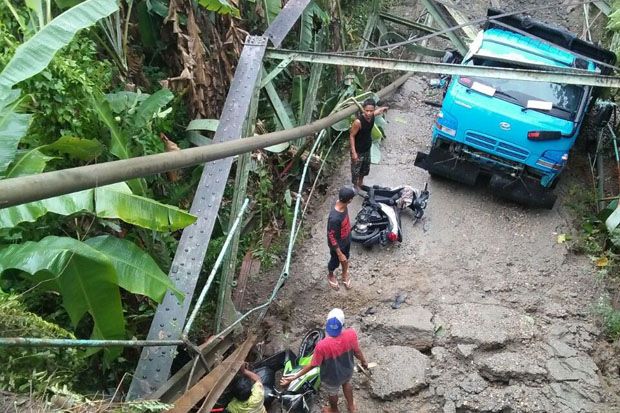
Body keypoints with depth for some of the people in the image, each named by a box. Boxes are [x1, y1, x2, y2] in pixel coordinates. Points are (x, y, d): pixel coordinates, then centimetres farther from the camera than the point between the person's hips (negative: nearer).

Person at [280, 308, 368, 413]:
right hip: (347, 371, 3)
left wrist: (294, 376, -13)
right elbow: (357, 351, -12)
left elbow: (312, 365, -25)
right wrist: (364, 361, 10)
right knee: (346, 384, 37)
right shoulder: (351, 334, -32)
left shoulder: (322, 345, -41)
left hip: (332, 378, -2)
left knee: (332, 393, 31)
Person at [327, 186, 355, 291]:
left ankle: (345, 275, 59)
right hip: (338, 244, -7)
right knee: (335, 261, 24)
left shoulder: (342, 205, -20)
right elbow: (332, 237, -30)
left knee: (345, 258, 31)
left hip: (347, 239, 7)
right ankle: (330, 276, 55)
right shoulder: (334, 218, -44)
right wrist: (339, 253, -20)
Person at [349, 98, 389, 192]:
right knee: (356, 169, 13)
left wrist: (384, 108, 35)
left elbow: (379, 110, 11)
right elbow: (352, 136, -23)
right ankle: (356, 186, 37)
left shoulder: (372, 116, -15)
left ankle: (361, 182, 51)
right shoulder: (358, 122, -33)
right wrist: (353, 152, -23)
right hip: (358, 151, -7)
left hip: (367, 148, 7)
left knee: (365, 168, 26)